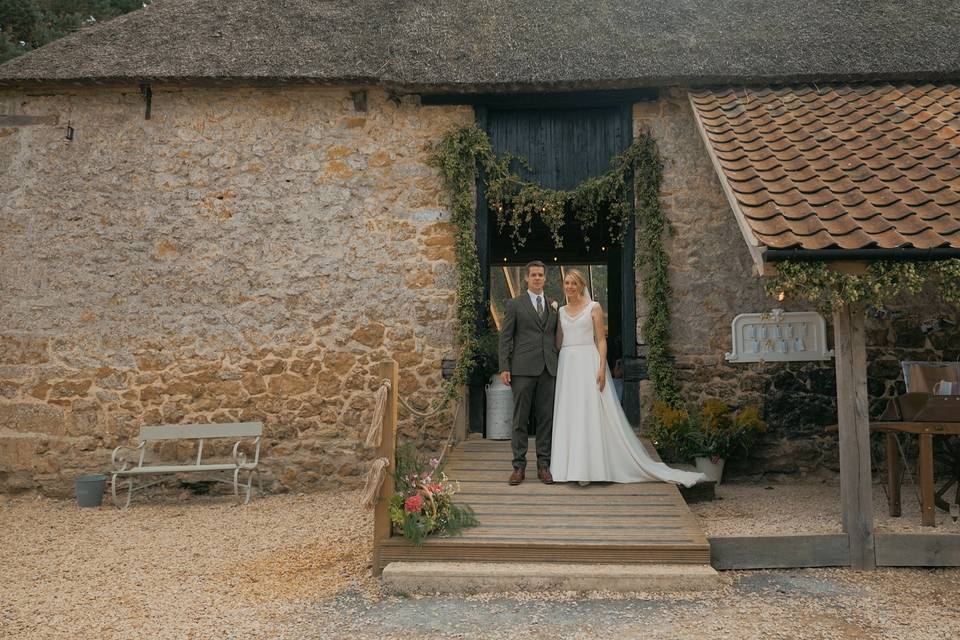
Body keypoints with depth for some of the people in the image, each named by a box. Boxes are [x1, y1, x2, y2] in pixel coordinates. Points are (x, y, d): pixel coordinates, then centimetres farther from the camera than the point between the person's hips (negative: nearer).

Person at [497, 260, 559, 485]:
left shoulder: (554, 306, 16)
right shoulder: (514, 304, 5)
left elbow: (557, 337, 15)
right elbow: (505, 338, 1)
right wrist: (504, 367, -7)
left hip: (548, 369, 3)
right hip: (523, 368, -3)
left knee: (546, 418, 5)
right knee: (520, 418, 0)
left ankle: (544, 465, 12)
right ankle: (519, 465, 6)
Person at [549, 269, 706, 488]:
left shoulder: (594, 307, 0)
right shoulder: (561, 311, 13)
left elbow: (601, 340, -4)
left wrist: (602, 368, -15)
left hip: (588, 364, -5)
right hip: (567, 365, 5)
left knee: (591, 414, -6)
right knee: (569, 416, 4)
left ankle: (588, 468, -3)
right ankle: (573, 467, 10)